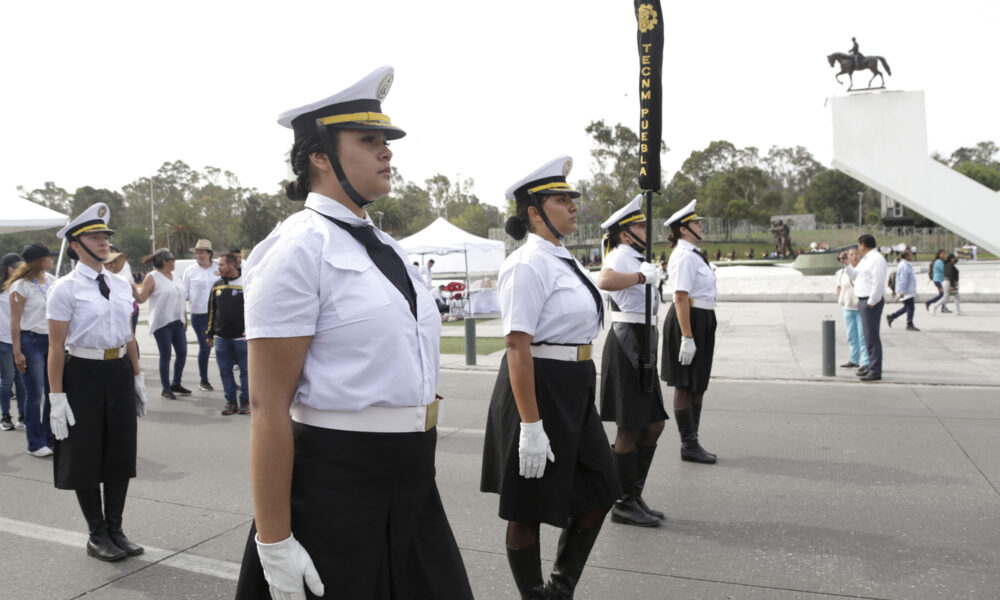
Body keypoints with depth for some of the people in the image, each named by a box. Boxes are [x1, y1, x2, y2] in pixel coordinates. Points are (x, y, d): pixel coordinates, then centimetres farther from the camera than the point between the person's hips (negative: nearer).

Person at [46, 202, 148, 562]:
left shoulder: (121, 286, 8)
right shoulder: (66, 288, -8)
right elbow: (56, 347, -10)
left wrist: (137, 377, 13)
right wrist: (57, 398, -14)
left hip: (120, 373, 5)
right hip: (83, 374, -5)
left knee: (120, 452, 11)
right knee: (86, 456, 6)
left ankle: (115, 529, 26)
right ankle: (97, 535, 21)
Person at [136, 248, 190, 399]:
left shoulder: (175, 277, 15)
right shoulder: (152, 277, -6)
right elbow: (142, 298, -10)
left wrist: (185, 318, 18)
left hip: (177, 321, 6)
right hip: (162, 323, -6)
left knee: (182, 353, 6)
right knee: (165, 355, -2)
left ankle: (176, 384, 22)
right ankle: (166, 389, 8)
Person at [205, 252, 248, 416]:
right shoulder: (217, 286, 11)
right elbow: (211, 310, 16)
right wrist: (210, 334, 15)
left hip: (242, 338, -5)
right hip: (221, 338, 5)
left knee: (245, 371, 3)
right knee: (225, 372, 9)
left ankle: (245, 401, 14)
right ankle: (230, 401, 19)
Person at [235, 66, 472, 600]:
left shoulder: (383, 246, 10)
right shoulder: (299, 249, -14)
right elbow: (268, 407, -17)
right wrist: (274, 542, -17)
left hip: (413, 486, 8)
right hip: (336, 489, -7)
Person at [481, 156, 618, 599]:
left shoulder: (565, 261, 12)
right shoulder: (528, 265, -16)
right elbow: (518, 349, -22)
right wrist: (530, 425, -24)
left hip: (574, 392, 10)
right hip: (539, 391, -10)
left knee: (599, 493, 15)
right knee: (529, 508, 7)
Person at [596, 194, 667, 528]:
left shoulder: (637, 259, 21)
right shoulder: (621, 255, -10)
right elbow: (605, 280, -36)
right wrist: (642, 276, -28)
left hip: (642, 348, 10)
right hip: (627, 346, -10)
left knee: (653, 425, 12)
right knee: (630, 429, -2)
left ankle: (634, 497, 23)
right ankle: (624, 505, 10)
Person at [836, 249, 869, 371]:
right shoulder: (842, 272, 10)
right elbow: (839, 287, 21)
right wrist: (841, 299, 9)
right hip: (848, 308, 5)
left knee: (863, 335, -7)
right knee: (851, 336, 12)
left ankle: (866, 363, -5)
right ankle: (854, 360, 23)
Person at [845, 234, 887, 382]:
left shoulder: (876, 259, -14)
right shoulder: (865, 259, 17)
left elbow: (878, 284, -21)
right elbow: (855, 276, 26)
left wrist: (871, 303, -20)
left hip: (871, 302, -10)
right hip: (863, 301, 10)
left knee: (872, 337, -9)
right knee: (869, 336, 16)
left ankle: (875, 372, -7)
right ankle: (871, 367, 26)